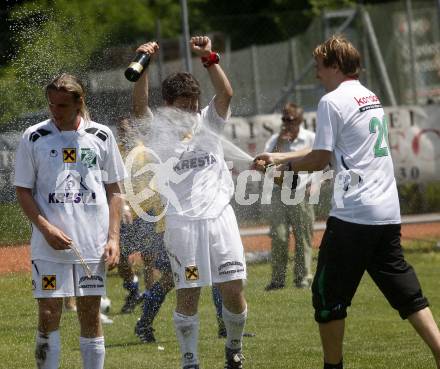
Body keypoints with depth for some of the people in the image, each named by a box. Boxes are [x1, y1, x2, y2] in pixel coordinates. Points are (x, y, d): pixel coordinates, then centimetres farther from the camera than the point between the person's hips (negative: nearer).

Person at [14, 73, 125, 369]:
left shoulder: (101, 136, 5)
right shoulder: (34, 138, 1)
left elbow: (113, 190, 10)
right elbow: (24, 191, 2)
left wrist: (113, 237, 0)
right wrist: (46, 228, -12)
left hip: (93, 245, 1)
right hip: (49, 246, -1)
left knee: (91, 314, 5)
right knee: (49, 314, -5)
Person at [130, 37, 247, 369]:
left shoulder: (208, 122, 12)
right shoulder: (160, 130, 5)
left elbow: (226, 94, -4)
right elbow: (140, 106, -13)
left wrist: (209, 57, -15)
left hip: (219, 216, 2)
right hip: (182, 222, -2)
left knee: (234, 292, 1)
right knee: (188, 297, -2)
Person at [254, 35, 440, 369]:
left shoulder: (333, 101, -7)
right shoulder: (371, 97, 20)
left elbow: (319, 160, -8)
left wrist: (285, 164, 10)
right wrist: (278, 158, 26)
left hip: (353, 214, -8)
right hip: (389, 214, 8)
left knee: (328, 294, 4)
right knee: (406, 292, 7)